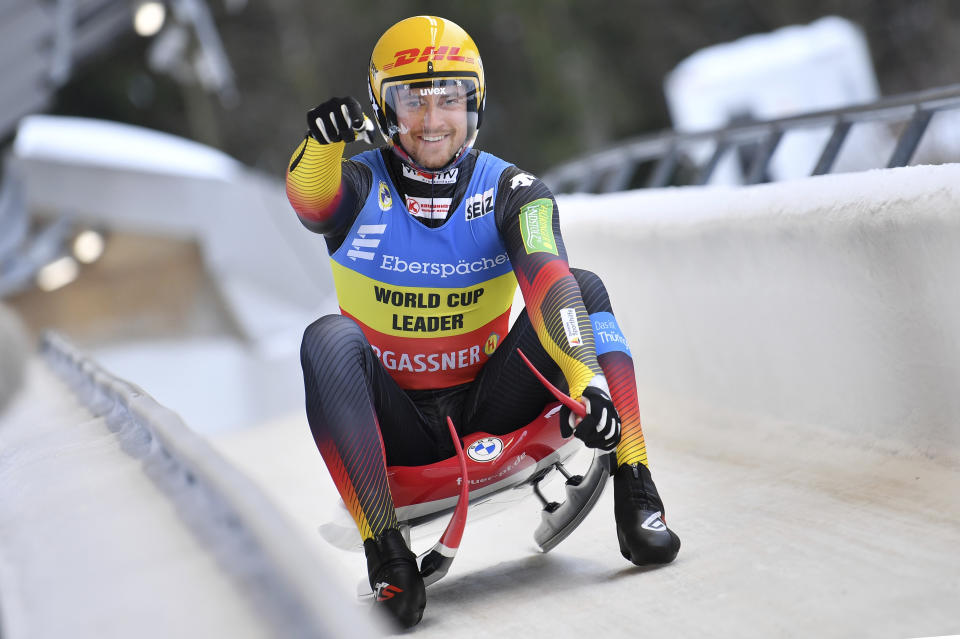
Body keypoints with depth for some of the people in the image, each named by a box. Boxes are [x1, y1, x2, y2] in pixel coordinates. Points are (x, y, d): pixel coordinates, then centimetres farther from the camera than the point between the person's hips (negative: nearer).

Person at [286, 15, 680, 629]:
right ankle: (385, 549, -34)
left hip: (491, 408, 1)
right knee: (329, 340, -30)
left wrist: (586, 378, -38)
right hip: (400, 428, -1)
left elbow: (548, 282, -21)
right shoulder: (358, 187, -3)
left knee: (585, 288, -17)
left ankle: (636, 502, -25)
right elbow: (311, 200, -28)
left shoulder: (511, 192, -3)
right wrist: (323, 143, -51)